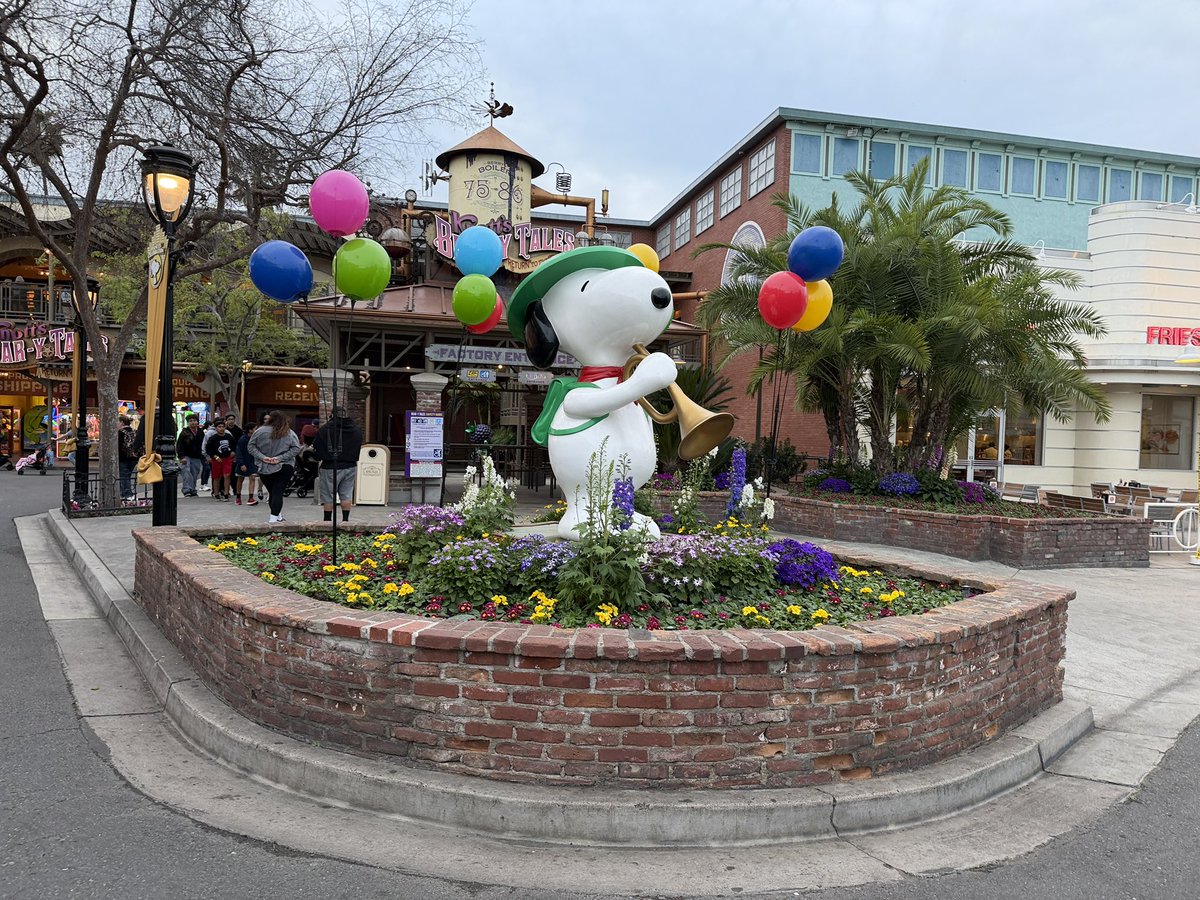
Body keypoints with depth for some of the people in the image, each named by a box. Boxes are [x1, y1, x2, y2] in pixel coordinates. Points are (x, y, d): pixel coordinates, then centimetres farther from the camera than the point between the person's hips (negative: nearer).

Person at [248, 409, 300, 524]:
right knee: (278, 493, -3)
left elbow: (250, 446, -5)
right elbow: (296, 448, -10)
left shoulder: (260, 431, -4)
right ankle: (273, 518, -14)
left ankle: (278, 516, 26)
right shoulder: (289, 433, -4)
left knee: (272, 492, 16)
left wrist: (262, 457, -8)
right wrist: (280, 458, -11)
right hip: (284, 468, -1)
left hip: (264, 469, 2)